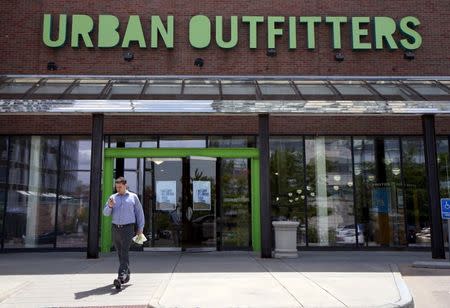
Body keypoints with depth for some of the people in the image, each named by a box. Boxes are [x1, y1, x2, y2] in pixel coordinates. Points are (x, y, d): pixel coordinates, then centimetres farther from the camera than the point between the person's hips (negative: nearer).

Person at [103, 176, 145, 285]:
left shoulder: (133, 197, 4)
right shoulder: (113, 197, 10)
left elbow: (139, 212, 7)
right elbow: (106, 213, 5)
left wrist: (140, 228, 3)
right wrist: (109, 206, -17)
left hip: (127, 228, -4)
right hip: (115, 228, 4)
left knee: (124, 253, -15)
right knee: (120, 253, 10)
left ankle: (121, 276, -21)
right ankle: (127, 275, 23)